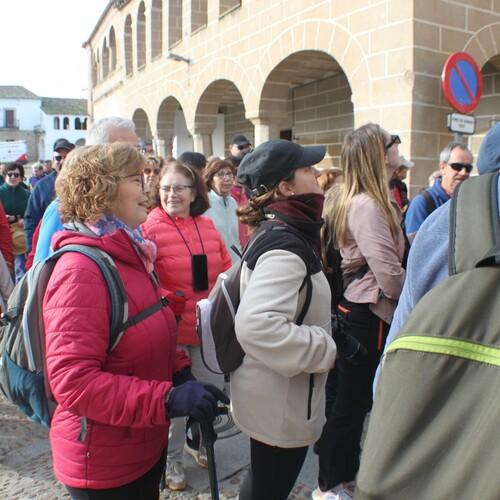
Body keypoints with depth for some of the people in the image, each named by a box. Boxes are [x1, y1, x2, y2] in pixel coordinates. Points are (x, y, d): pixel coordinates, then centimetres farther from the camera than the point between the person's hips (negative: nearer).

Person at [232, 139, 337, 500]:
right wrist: (325, 349, -25)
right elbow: (257, 325, -38)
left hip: (271, 398, 9)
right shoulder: (285, 247, -25)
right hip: (280, 406, -9)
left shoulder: (277, 232, 6)